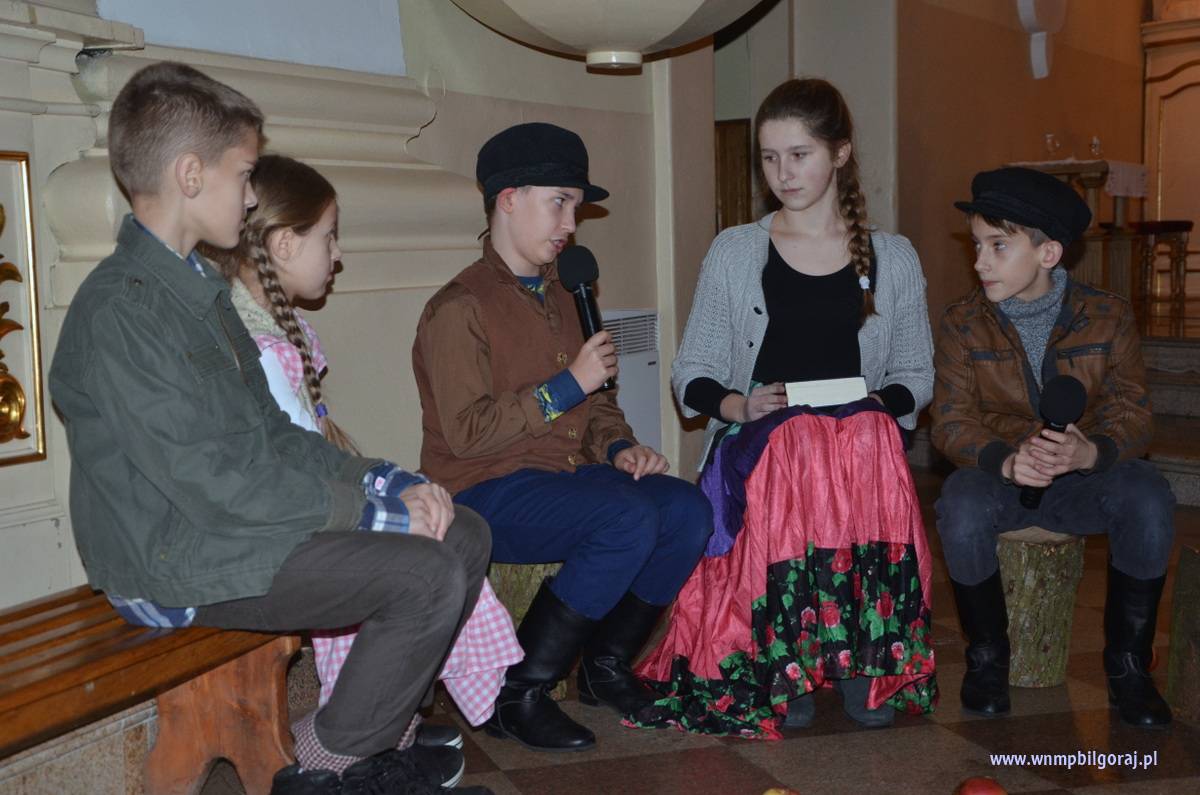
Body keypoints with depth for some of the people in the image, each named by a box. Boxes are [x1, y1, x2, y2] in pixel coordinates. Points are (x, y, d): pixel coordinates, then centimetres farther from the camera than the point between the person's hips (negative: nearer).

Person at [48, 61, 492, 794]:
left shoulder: (201, 288, 14)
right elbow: (213, 484, -22)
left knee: (463, 534, 3)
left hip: (241, 520, 10)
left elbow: (271, 433, 13)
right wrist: (375, 511, -16)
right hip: (177, 564, -9)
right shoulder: (120, 309, -18)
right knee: (430, 577, -21)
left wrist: (388, 481, 0)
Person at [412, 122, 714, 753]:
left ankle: (605, 665, 6)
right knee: (630, 518, -30)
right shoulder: (459, 308, -10)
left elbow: (593, 403, 26)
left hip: (564, 475, 8)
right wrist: (569, 385, -17)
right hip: (485, 494, -8)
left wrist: (619, 448, 4)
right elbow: (466, 432, -19)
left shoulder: (555, 299, 19)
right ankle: (517, 694, -17)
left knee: (688, 509, -11)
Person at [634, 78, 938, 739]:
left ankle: (866, 659, -18)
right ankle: (781, 666, -19)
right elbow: (691, 373, 10)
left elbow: (916, 373, 16)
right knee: (786, 459, -36)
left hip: (862, 440, 1)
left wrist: (878, 402, -7)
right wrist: (740, 404, -11)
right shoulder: (733, 253, 11)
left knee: (868, 442, -35)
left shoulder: (893, 259, 14)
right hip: (755, 438, -1)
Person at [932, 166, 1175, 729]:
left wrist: (1091, 452, -33)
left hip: (1083, 476, 1)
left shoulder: (1108, 316, -4)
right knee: (962, 508, -34)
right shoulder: (963, 322, -4)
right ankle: (987, 656, -8)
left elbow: (1131, 413, -9)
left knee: (1149, 498, -30)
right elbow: (951, 420, -10)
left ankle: (1128, 665, -9)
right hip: (997, 473, 0)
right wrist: (1006, 461, -32)